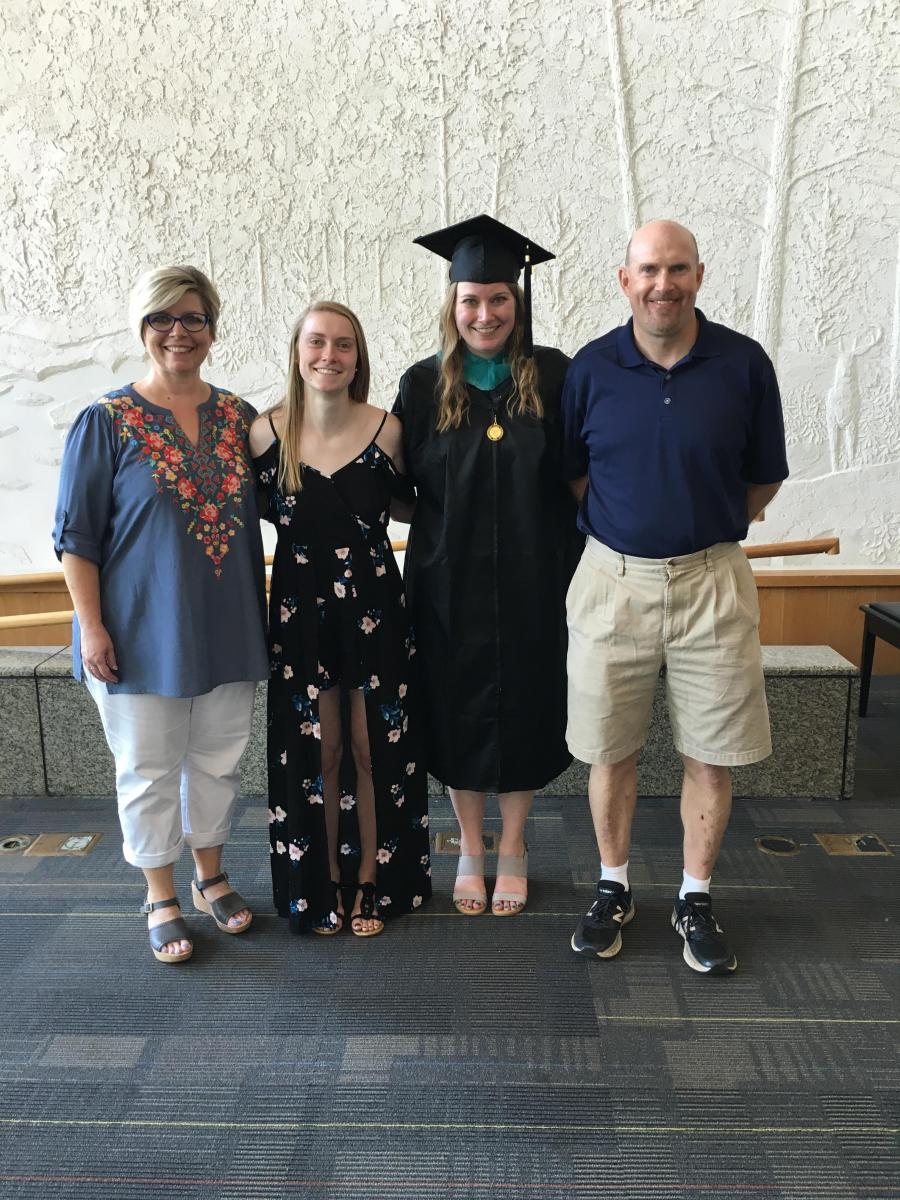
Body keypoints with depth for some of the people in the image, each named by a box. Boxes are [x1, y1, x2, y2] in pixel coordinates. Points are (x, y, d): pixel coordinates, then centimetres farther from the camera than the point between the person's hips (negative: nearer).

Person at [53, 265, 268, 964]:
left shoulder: (239, 418, 5)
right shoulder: (107, 422, -6)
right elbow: (77, 535, -6)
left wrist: (263, 612, 9)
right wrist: (91, 626, -12)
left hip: (226, 628, 4)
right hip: (142, 631, -3)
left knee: (217, 760, 15)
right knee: (149, 769, 8)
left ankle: (211, 877, 34)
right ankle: (161, 898, 27)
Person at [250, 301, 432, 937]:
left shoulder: (386, 430, -8)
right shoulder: (267, 432, -6)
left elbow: (407, 504, 7)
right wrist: (309, 522, -1)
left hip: (373, 605, 0)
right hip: (301, 610, 1)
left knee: (373, 748, 8)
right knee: (316, 751, 10)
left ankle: (372, 879, 27)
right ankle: (323, 882, 28)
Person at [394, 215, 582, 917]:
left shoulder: (553, 376, -3)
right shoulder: (425, 385, 0)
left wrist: (578, 568, -6)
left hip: (531, 583, 0)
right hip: (450, 585, 1)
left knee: (523, 710, 11)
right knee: (458, 715, 11)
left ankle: (514, 847, 32)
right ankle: (471, 849, 31)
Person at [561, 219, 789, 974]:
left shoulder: (743, 364, -3)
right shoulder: (591, 368, -1)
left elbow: (764, 478, 6)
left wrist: (705, 526, 8)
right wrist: (619, 524, 7)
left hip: (710, 581, 0)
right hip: (613, 580, 1)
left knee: (712, 756, 7)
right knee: (611, 750, 9)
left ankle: (696, 900, 26)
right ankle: (613, 890, 29)